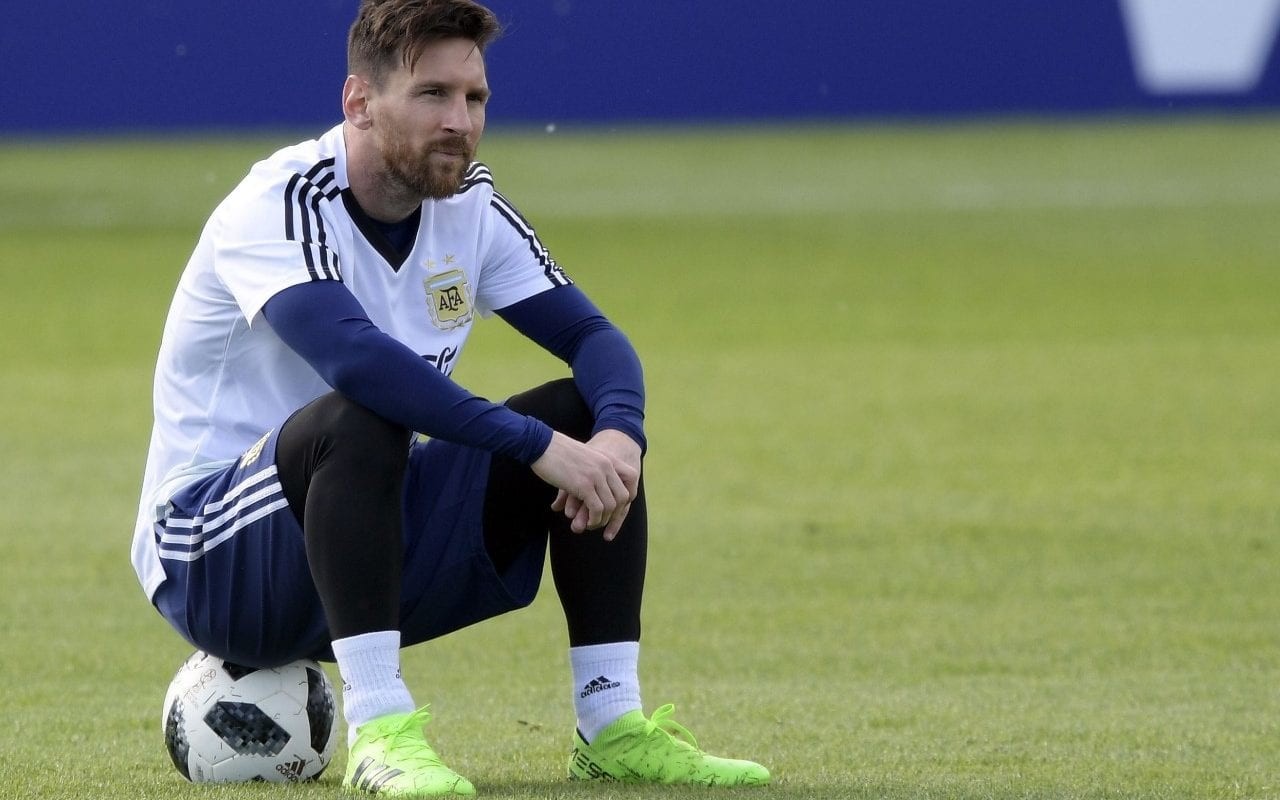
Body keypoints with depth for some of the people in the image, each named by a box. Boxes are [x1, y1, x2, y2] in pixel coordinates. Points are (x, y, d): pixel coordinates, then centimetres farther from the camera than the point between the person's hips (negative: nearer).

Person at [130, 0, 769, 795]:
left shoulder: (470, 206, 3)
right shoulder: (282, 202, -20)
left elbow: (591, 335, -1)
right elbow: (351, 354, -37)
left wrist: (619, 435, -24)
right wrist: (538, 445, -39)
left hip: (378, 542, 7)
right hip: (211, 562, -7)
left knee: (592, 418, -6)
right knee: (359, 419, -36)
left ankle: (612, 726, -9)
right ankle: (380, 731, -37)